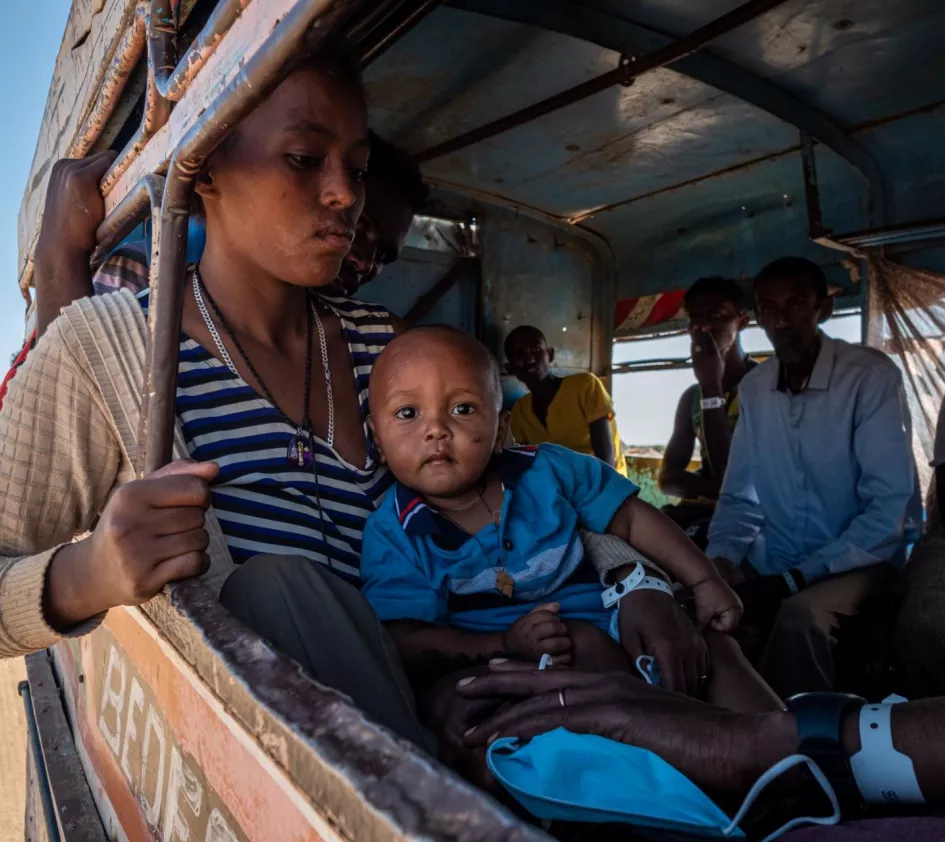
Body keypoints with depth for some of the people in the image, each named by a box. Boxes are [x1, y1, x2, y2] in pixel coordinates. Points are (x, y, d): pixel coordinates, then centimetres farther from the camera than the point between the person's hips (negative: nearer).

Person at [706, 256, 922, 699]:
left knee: (801, 616, -33)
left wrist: (800, 576, -23)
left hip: (859, 561, -4)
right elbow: (740, 495, 6)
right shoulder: (753, 388, 3)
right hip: (774, 565, 5)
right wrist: (720, 557, -13)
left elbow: (890, 504, -18)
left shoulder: (872, 376, -13)